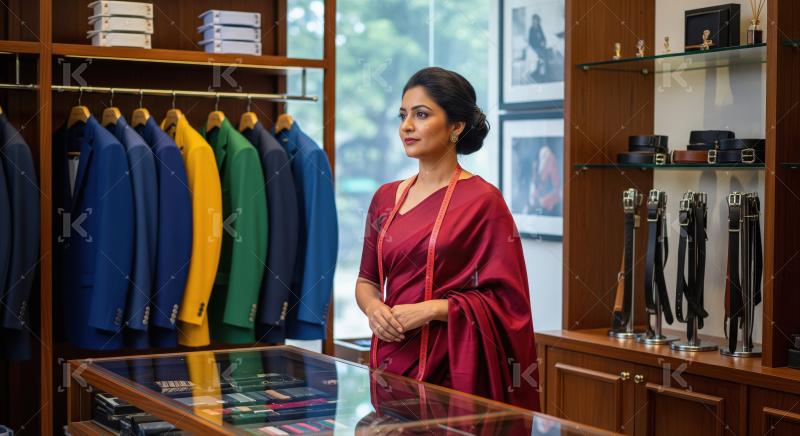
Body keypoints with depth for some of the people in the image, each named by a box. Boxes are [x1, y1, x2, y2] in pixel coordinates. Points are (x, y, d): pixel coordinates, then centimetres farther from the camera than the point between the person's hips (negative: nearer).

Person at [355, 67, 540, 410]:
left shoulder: (482, 200, -8)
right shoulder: (385, 198, 8)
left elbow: (504, 300, -9)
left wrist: (431, 310, -18)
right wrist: (373, 308, -7)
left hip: (452, 367, -5)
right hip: (391, 358, 5)